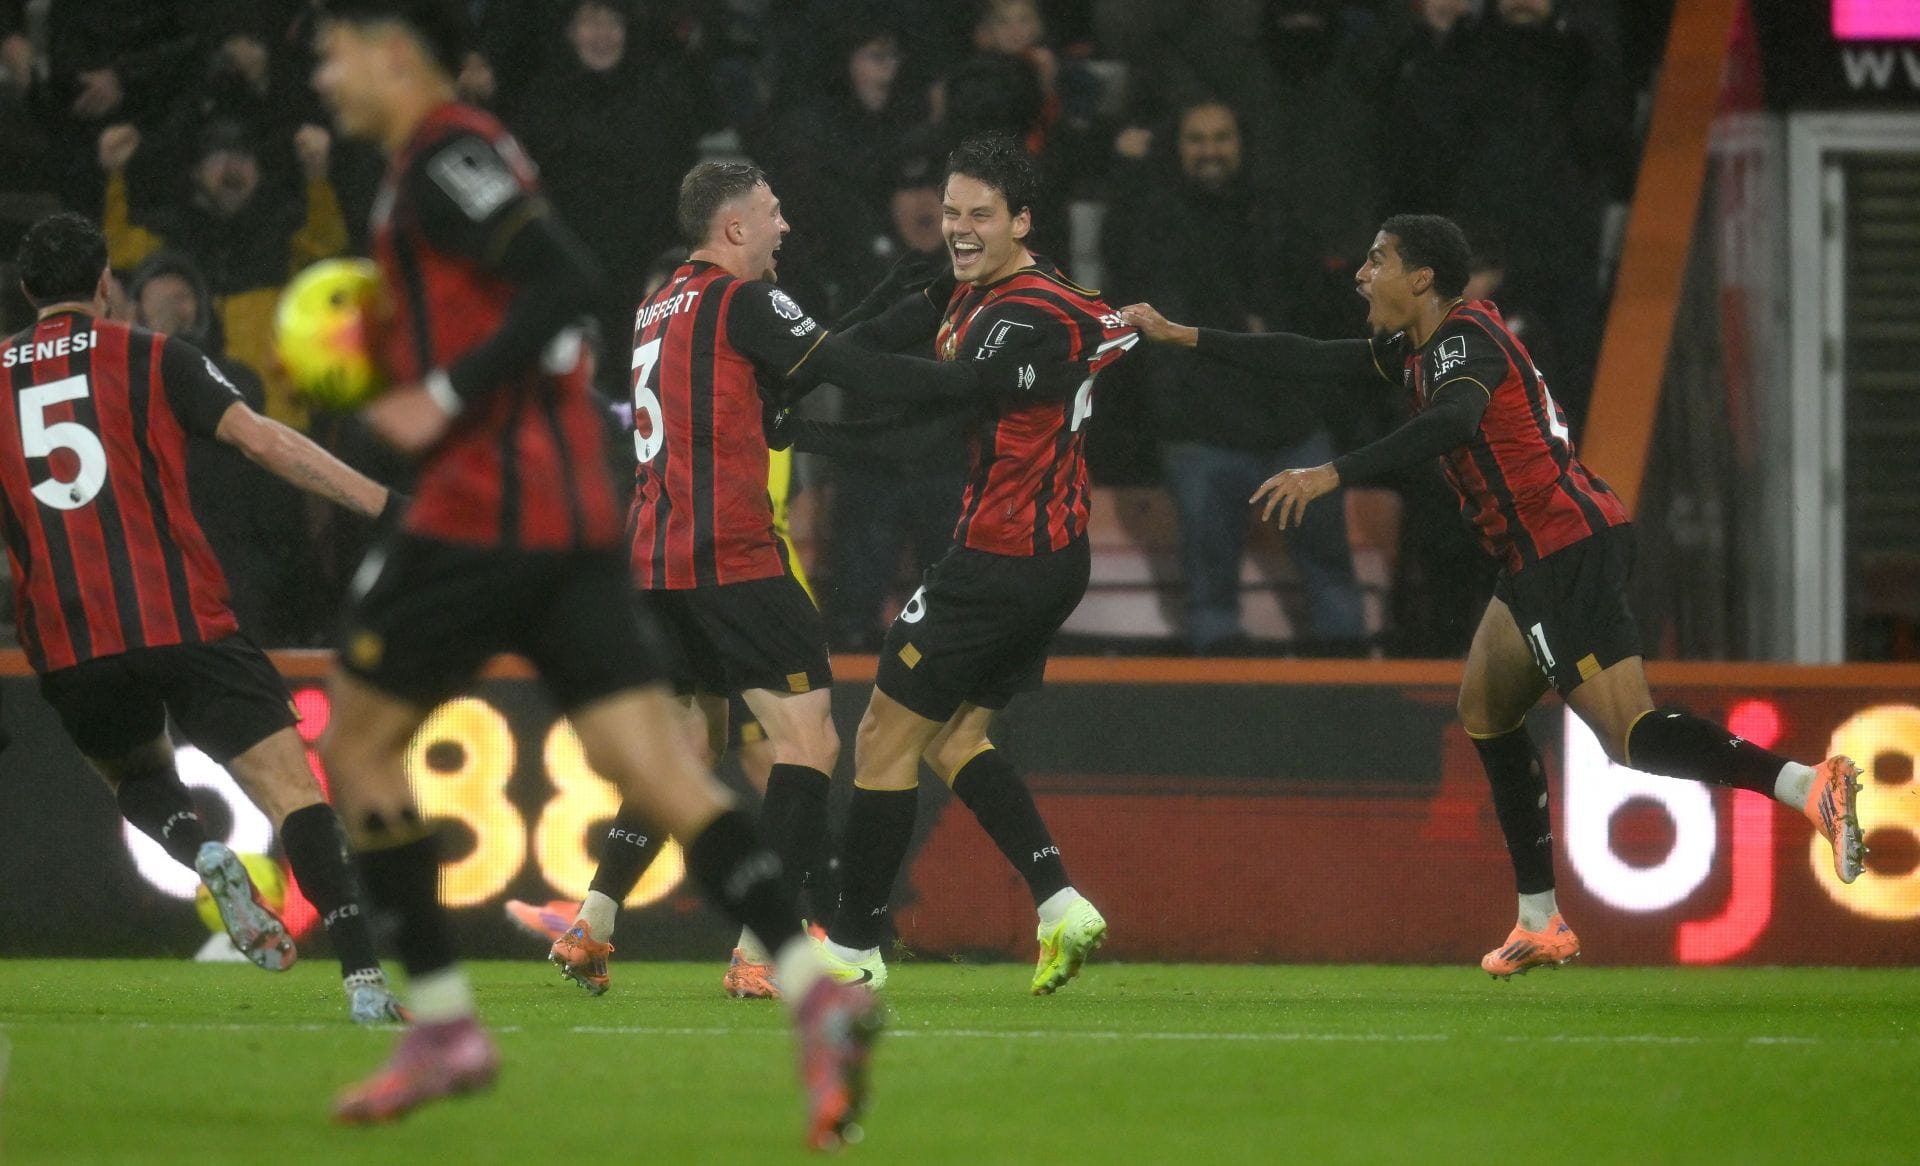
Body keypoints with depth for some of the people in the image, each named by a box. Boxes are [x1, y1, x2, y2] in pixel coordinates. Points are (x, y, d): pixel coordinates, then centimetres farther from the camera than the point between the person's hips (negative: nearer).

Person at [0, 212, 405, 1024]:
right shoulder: (155, 360, 5)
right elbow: (262, 440, -4)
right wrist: (382, 503, -5)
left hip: (66, 646, 3)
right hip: (181, 616, -3)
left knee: (135, 771, 30)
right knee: (292, 789, -4)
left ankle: (201, 852, -4)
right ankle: (361, 974, -21)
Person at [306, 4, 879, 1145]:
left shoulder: (448, 157, -9)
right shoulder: (476, 153, 21)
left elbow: (570, 281, -20)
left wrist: (448, 395, -17)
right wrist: (391, 361, 20)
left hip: (485, 512, -9)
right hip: (579, 508, 9)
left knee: (358, 743, 7)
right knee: (663, 773, -3)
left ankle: (444, 1027, 7)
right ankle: (817, 993, -21)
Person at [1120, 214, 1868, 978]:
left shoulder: (1464, 339, -11)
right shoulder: (1418, 348, 19)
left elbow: (1455, 420, -32)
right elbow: (1311, 362, 26)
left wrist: (1331, 476, -36)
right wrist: (1180, 337, 27)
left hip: (1567, 549, -10)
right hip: (1541, 561, 10)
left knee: (1632, 735, -20)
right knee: (1486, 712, 18)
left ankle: (1807, 785, -35)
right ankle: (1540, 925, 20)